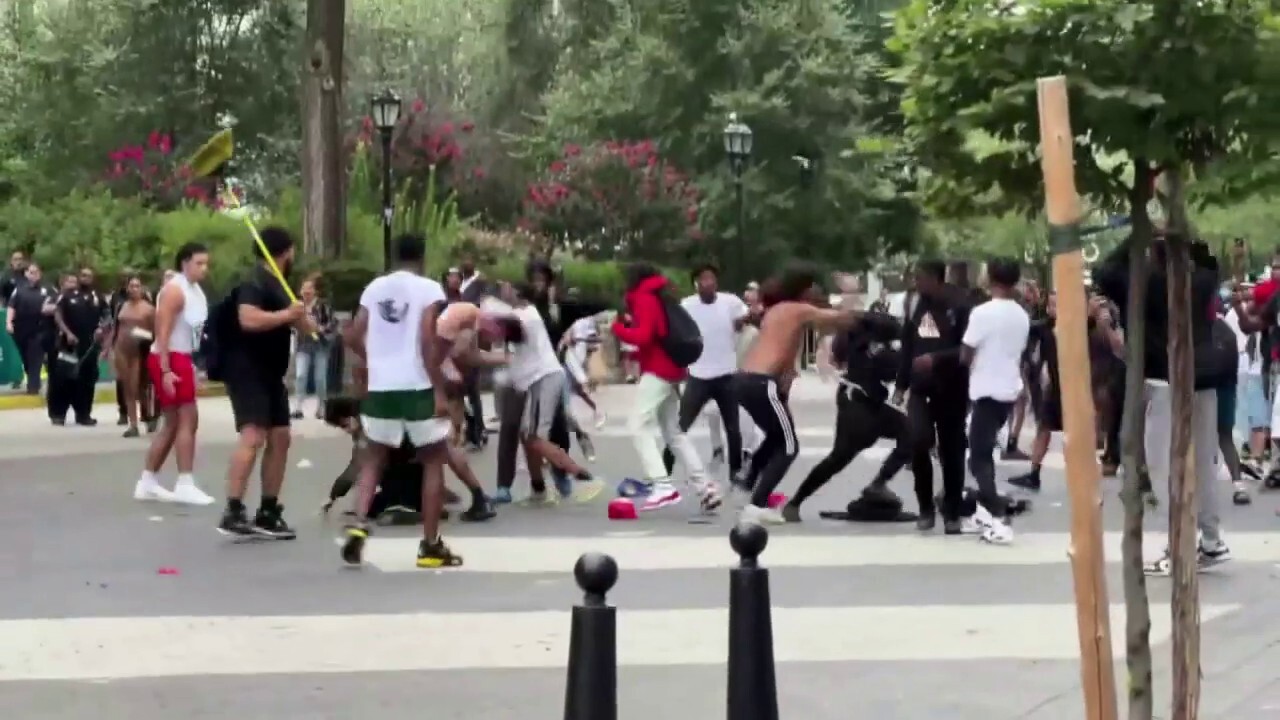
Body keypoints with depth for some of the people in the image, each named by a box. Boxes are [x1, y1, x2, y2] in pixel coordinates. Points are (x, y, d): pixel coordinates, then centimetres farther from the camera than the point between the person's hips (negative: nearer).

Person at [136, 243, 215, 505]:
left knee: (173, 424, 12)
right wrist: (166, 370, -25)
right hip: (169, 359, -10)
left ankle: (147, 483, 18)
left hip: (182, 358, 10)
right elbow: (162, 332, -19)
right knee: (188, 419, -10)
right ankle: (185, 485, -8)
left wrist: (191, 365, 17)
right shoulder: (174, 289, -14)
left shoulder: (196, 290, 14)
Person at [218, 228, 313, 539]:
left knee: (279, 438, 10)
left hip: (271, 374, 10)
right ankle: (232, 513, -25)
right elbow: (248, 320, -31)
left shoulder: (276, 283, 17)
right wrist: (287, 314, -23)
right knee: (252, 436, -21)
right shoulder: (254, 282, -14)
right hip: (248, 372, -10)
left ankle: (268, 513, 18)